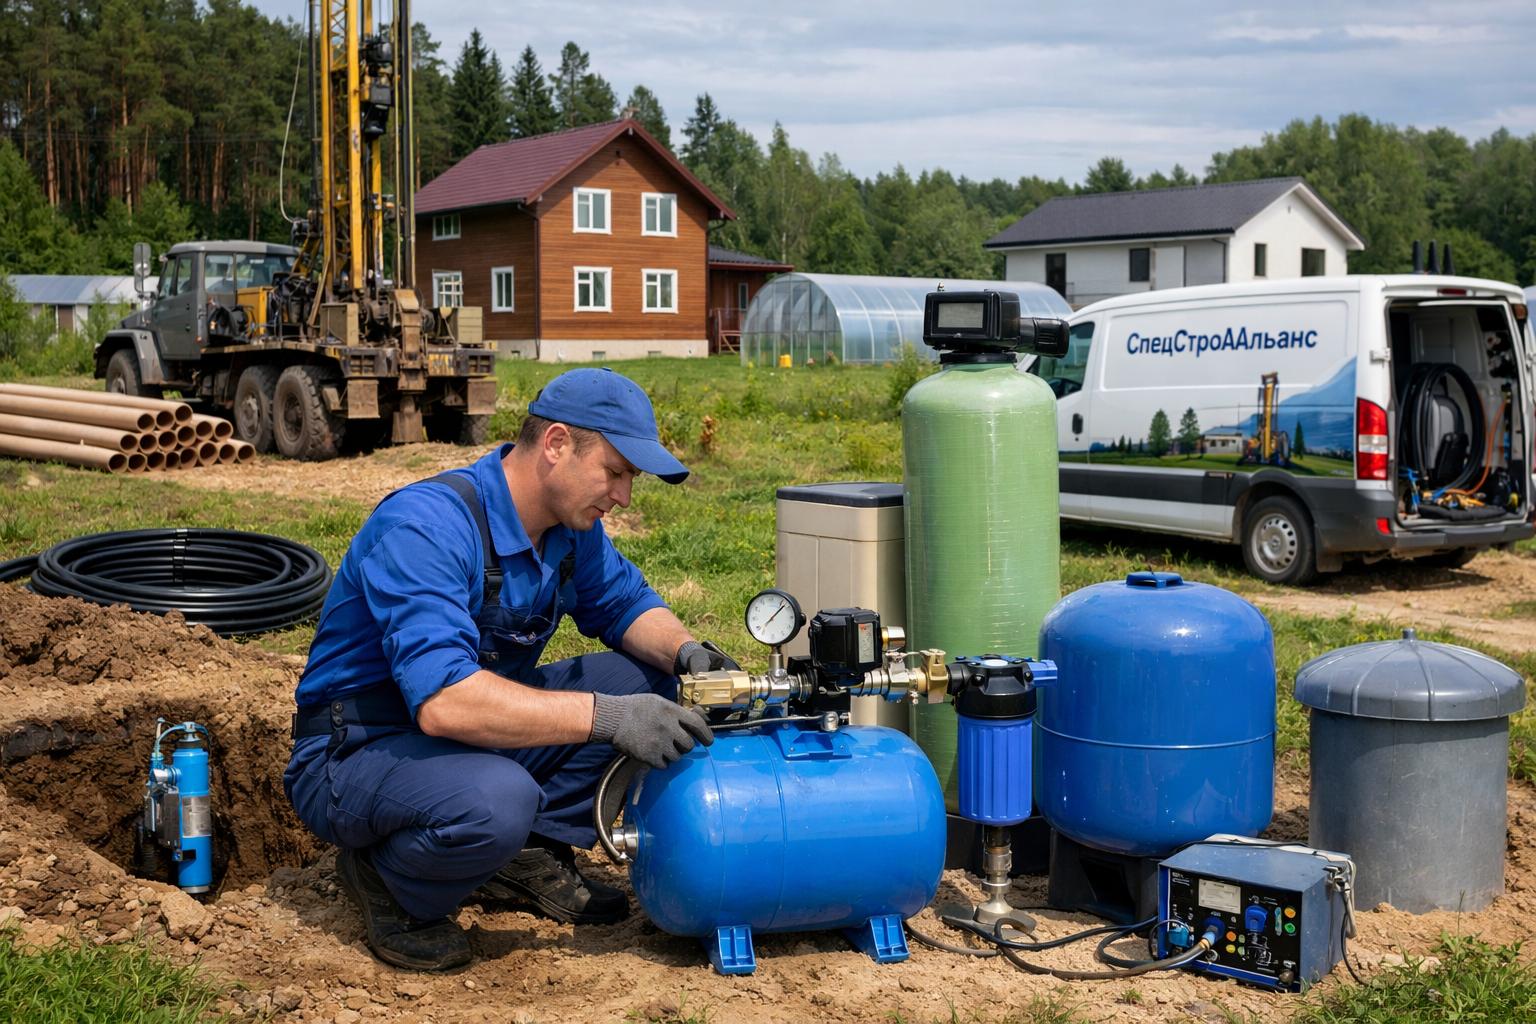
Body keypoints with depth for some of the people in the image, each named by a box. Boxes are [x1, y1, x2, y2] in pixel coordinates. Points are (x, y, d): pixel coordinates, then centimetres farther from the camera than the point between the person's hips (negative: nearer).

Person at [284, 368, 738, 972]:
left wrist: (685, 651, -9)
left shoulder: (571, 525, -3)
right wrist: (605, 715, -40)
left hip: (480, 732, 8)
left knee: (647, 679, -2)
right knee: (497, 800, -39)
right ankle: (389, 884, -6)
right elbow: (443, 701, -39)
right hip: (357, 754, -8)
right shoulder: (426, 526, -29)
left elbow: (625, 602, 14)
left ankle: (534, 854, 3)